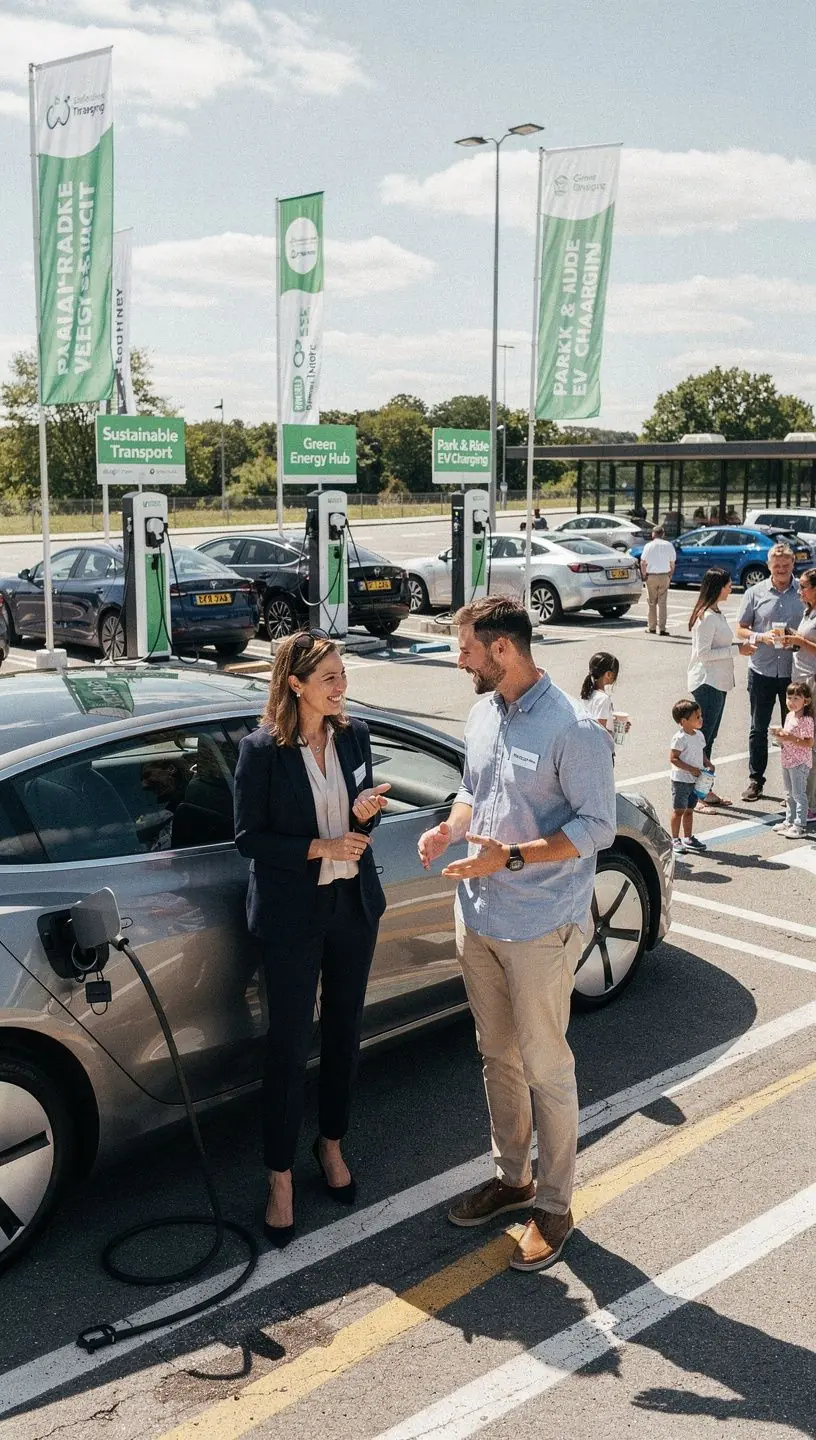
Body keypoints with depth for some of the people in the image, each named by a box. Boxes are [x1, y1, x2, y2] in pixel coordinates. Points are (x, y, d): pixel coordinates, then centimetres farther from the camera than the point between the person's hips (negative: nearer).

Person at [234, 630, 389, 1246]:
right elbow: (249, 837, -11)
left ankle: (332, 1143, 36)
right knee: (289, 1045, 3)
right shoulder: (262, 749, -14)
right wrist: (317, 848, -20)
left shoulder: (355, 735, 0)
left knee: (344, 1030, 16)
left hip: (354, 904, 5)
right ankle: (281, 1178, 18)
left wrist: (366, 814, -11)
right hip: (292, 915, -5)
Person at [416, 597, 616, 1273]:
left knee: (546, 1068, 5)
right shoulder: (483, 714, 6)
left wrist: (512, 857, -25)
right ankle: (512, 1177, 37)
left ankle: (554, 1205, 22)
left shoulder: (572, 729, -19)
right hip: (479, 916, 8)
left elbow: (598, 826, -18)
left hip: (541, 928, -7)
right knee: (497, 1055, 19)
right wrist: (450, 827, -3)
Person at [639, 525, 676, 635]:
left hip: (651, 576, -1)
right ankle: (662, 628, -1)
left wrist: (644, 575, 3)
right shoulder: (669, 545, 1)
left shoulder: (649, 546, -3)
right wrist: (670, 576, 11)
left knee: (652, 602, 8)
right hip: (664, 576, 1)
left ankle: (651, 627, 11)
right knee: (662, 603, 3)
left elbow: (643, 562, -6)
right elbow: (672, 563, 2)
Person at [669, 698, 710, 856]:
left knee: (689, 810, 16)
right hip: (681, 779, -7)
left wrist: (708, 764, 1)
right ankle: (675, 840, 11)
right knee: (679, 810, 2)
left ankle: (687, 838, 25)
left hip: (695, 780, 7)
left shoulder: (699, 735, 7)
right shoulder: (679, 738, -18)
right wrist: (690, 769, -22)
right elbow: (673, 758, -20)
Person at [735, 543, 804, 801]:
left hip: (793, 672, -1)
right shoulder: (755, 593, 3)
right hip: (761, 671, 1)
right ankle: (755, 779, 20)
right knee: (758, 728, 9)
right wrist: (761, 637, -14)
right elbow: (741, 629, 6)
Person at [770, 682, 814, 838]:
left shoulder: (806, 720, -20)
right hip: (787, 761, 9)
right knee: (789, 794, 19)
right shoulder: (790, 716, 7)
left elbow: (809, 743, -24)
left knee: (799, 794, -4)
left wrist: (790, 738, -29)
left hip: (800, 763, -9)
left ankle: (800, 826, 2)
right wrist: (780, 735, -2)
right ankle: (789, 821, 31)